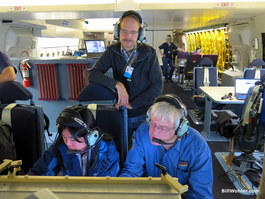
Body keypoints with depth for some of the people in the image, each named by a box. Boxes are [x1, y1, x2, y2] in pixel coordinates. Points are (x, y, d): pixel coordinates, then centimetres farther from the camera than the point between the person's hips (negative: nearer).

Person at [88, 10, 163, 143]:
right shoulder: (112, 51, -7)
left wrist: (132, 104, -19)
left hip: (144, 114, -1)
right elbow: (93, 74, -16)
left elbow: (157, 86, -12)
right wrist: (117, 85, -32)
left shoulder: (149, 53, -12)